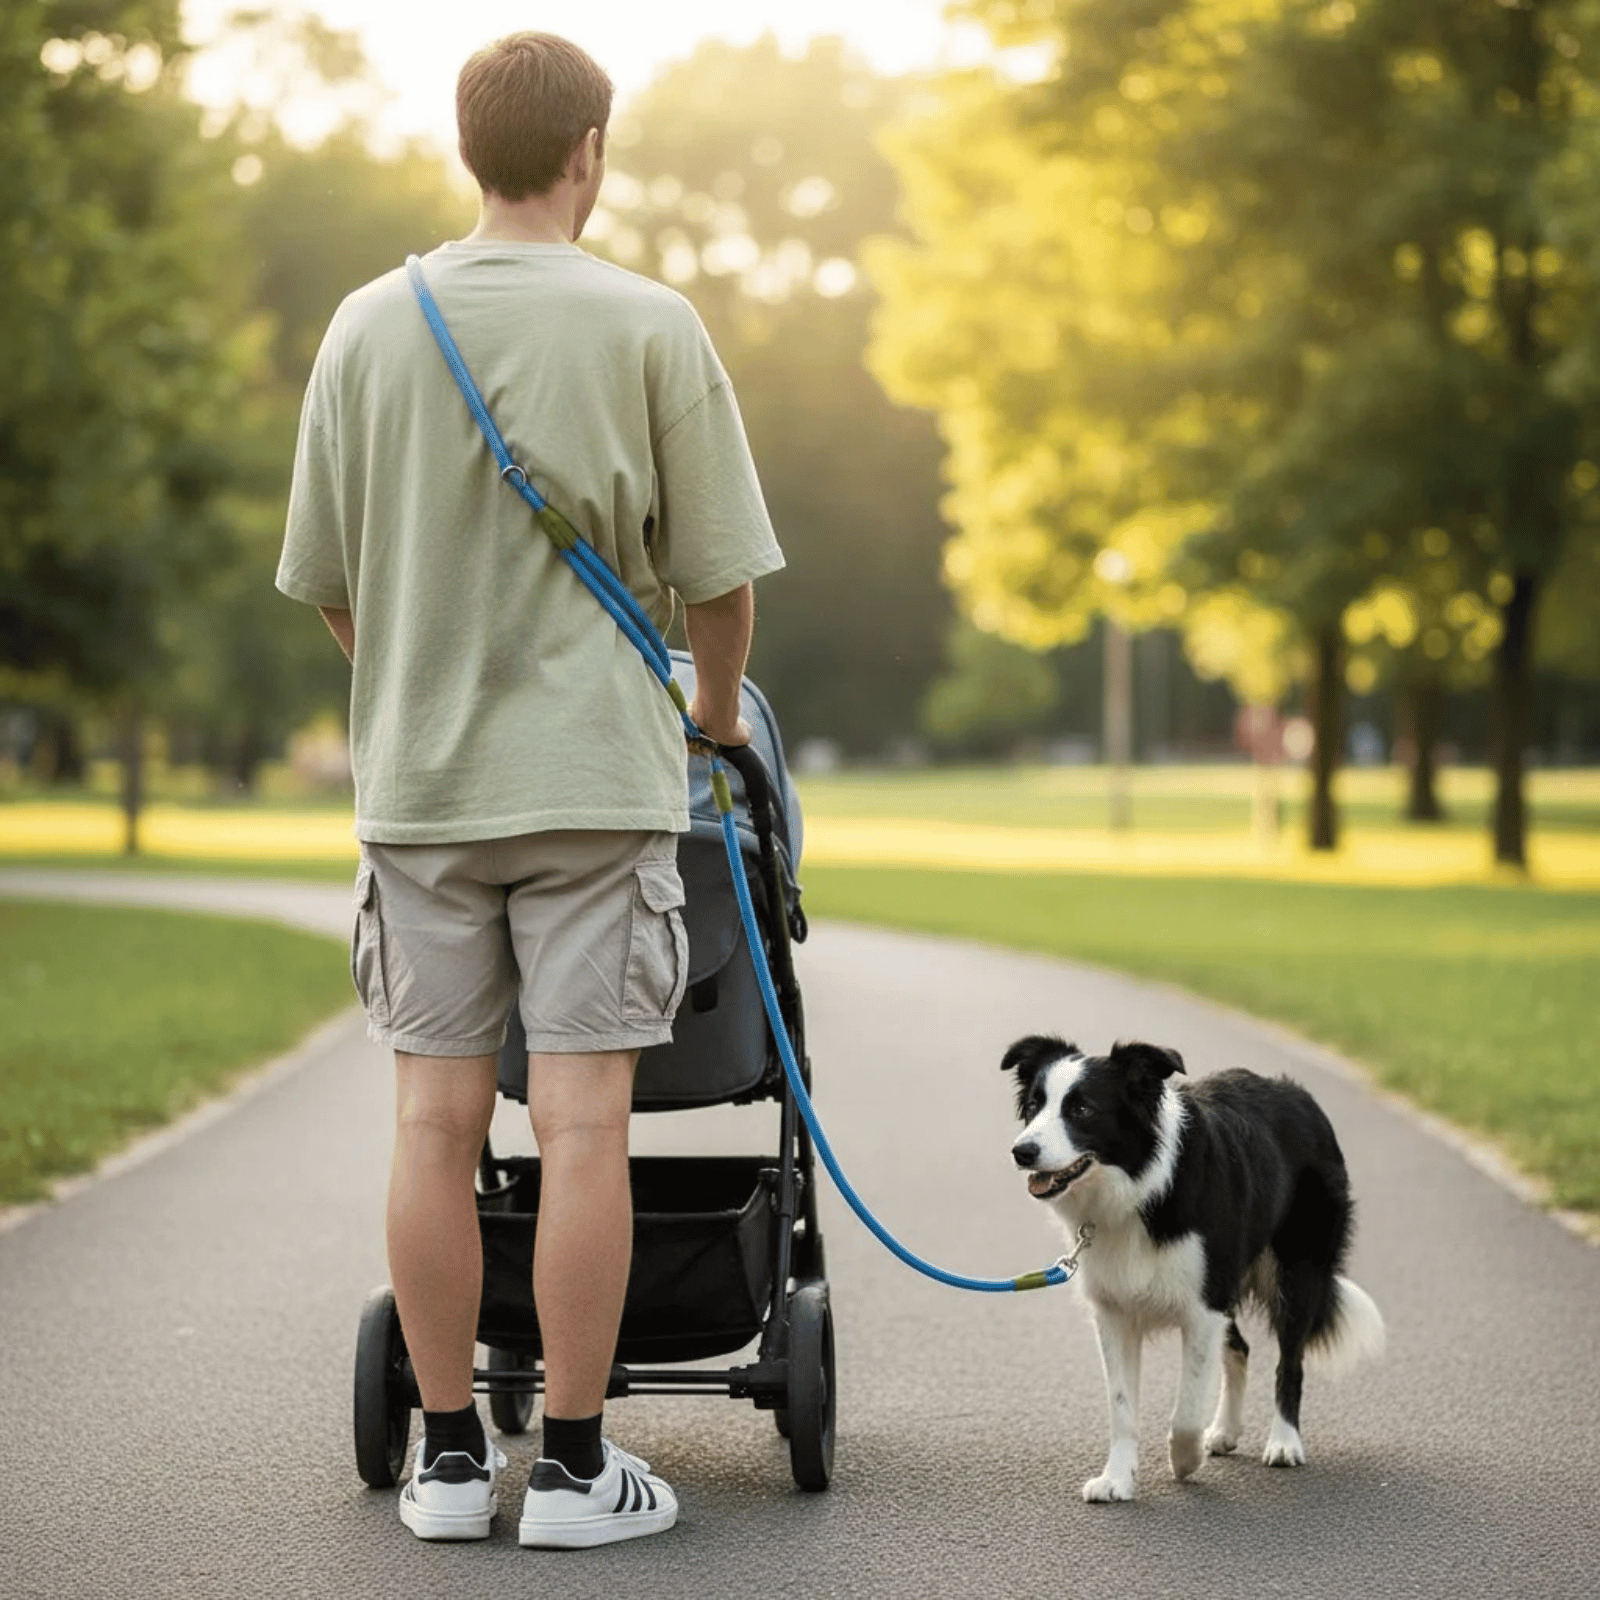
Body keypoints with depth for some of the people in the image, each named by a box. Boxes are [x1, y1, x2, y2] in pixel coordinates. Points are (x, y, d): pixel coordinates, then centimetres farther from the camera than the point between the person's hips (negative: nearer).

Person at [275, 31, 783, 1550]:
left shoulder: (368, 326, 2)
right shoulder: (648, 327, -6)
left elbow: (323, 580, 7)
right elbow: (718, 574, -3)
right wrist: (717, 712, 17)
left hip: (417, 783, 3)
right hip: (596, 774, -3)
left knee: (435, 1121, 6)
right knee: (581, 1123, 0)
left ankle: (448, 1453, 13)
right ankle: (573, 1464, 4)